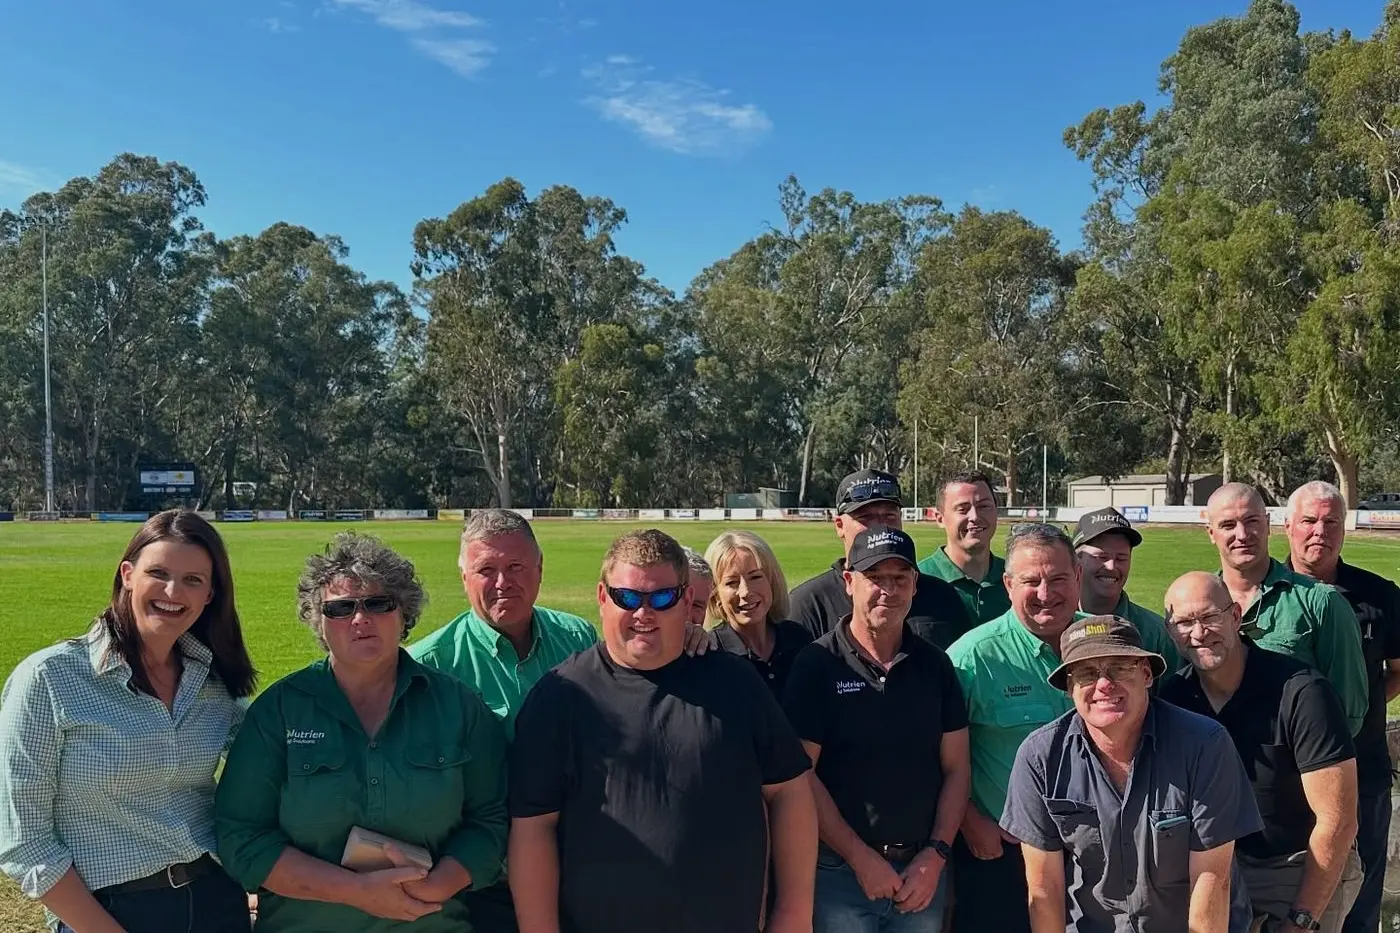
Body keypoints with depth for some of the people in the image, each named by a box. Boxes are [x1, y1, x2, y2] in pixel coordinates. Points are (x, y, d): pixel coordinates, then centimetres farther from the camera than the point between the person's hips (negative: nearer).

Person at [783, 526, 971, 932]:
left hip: (922, 870, 3)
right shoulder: (815, 664, -8)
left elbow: (956, 767, 5)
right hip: (840, 869, -3)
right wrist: (860, 857, -11)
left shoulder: (935, 664, 4)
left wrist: (936, 855, -5)